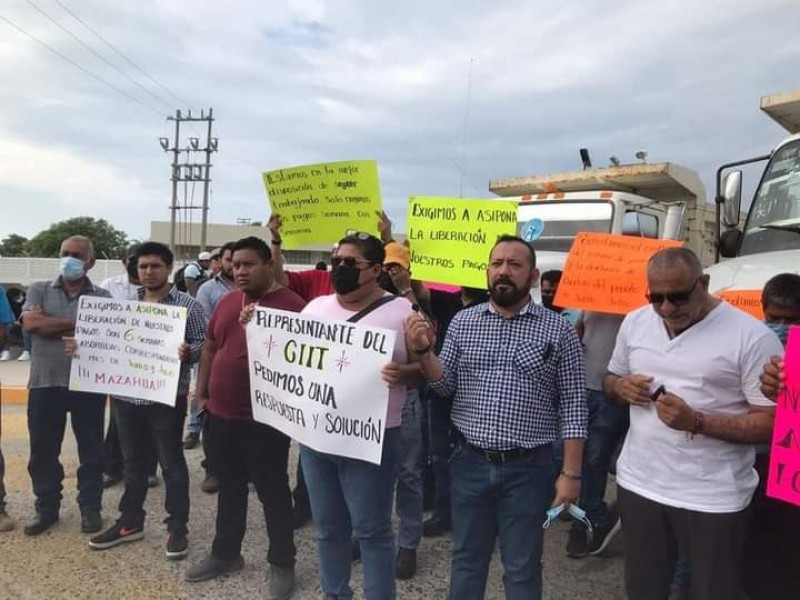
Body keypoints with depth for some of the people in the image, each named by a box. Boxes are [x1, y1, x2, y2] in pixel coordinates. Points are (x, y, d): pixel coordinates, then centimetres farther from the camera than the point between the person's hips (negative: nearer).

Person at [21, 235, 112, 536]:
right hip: (45, 382, 2)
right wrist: (78, 323, -12)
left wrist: (50, 325, -15)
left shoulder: (102, 297, 3)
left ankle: (90, 507, 22)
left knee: (91, 450, 8)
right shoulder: (40, 290, 7)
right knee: (43, 450, 11)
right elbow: (31, 323, -11)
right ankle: (46, 508, 27)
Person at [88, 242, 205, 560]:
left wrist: (187, 352, -26)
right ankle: (130, 522, 31)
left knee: (171, 462, 4)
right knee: (132, 461, 17)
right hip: (127, 394, 5)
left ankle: (177, 527, 15)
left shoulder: (187, 304, -5)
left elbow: (202, 343, -6)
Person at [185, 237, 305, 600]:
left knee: (272, 492, 7)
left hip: (264, 418, -6)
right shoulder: (227, 301, 9)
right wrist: (202, 392, 16)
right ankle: (225, 554, 37)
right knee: (229, 488, 20)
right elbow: (210, 346, 18)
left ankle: (282, 564, 22)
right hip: (221, 414, 7)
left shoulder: (291, 305, -13)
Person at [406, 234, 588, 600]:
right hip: (470, 462, 3)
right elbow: (445, 387, 5)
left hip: (528, 467, -2)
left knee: (522, 569, 13)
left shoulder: (558, 331, -5)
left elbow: (573, 407, -4)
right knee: (466, 559, 18)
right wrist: (423, 351, -12)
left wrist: (571, 473, -7)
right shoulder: (462, 322, 3)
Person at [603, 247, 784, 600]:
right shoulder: (635, 322, 3)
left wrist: (696, 422, -25)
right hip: (638, 485, 5)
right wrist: (621, 387, -8)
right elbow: (610, 380, 16)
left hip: (713, 500, -4)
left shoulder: (751, 336, -14)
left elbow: (773, 423, -13)